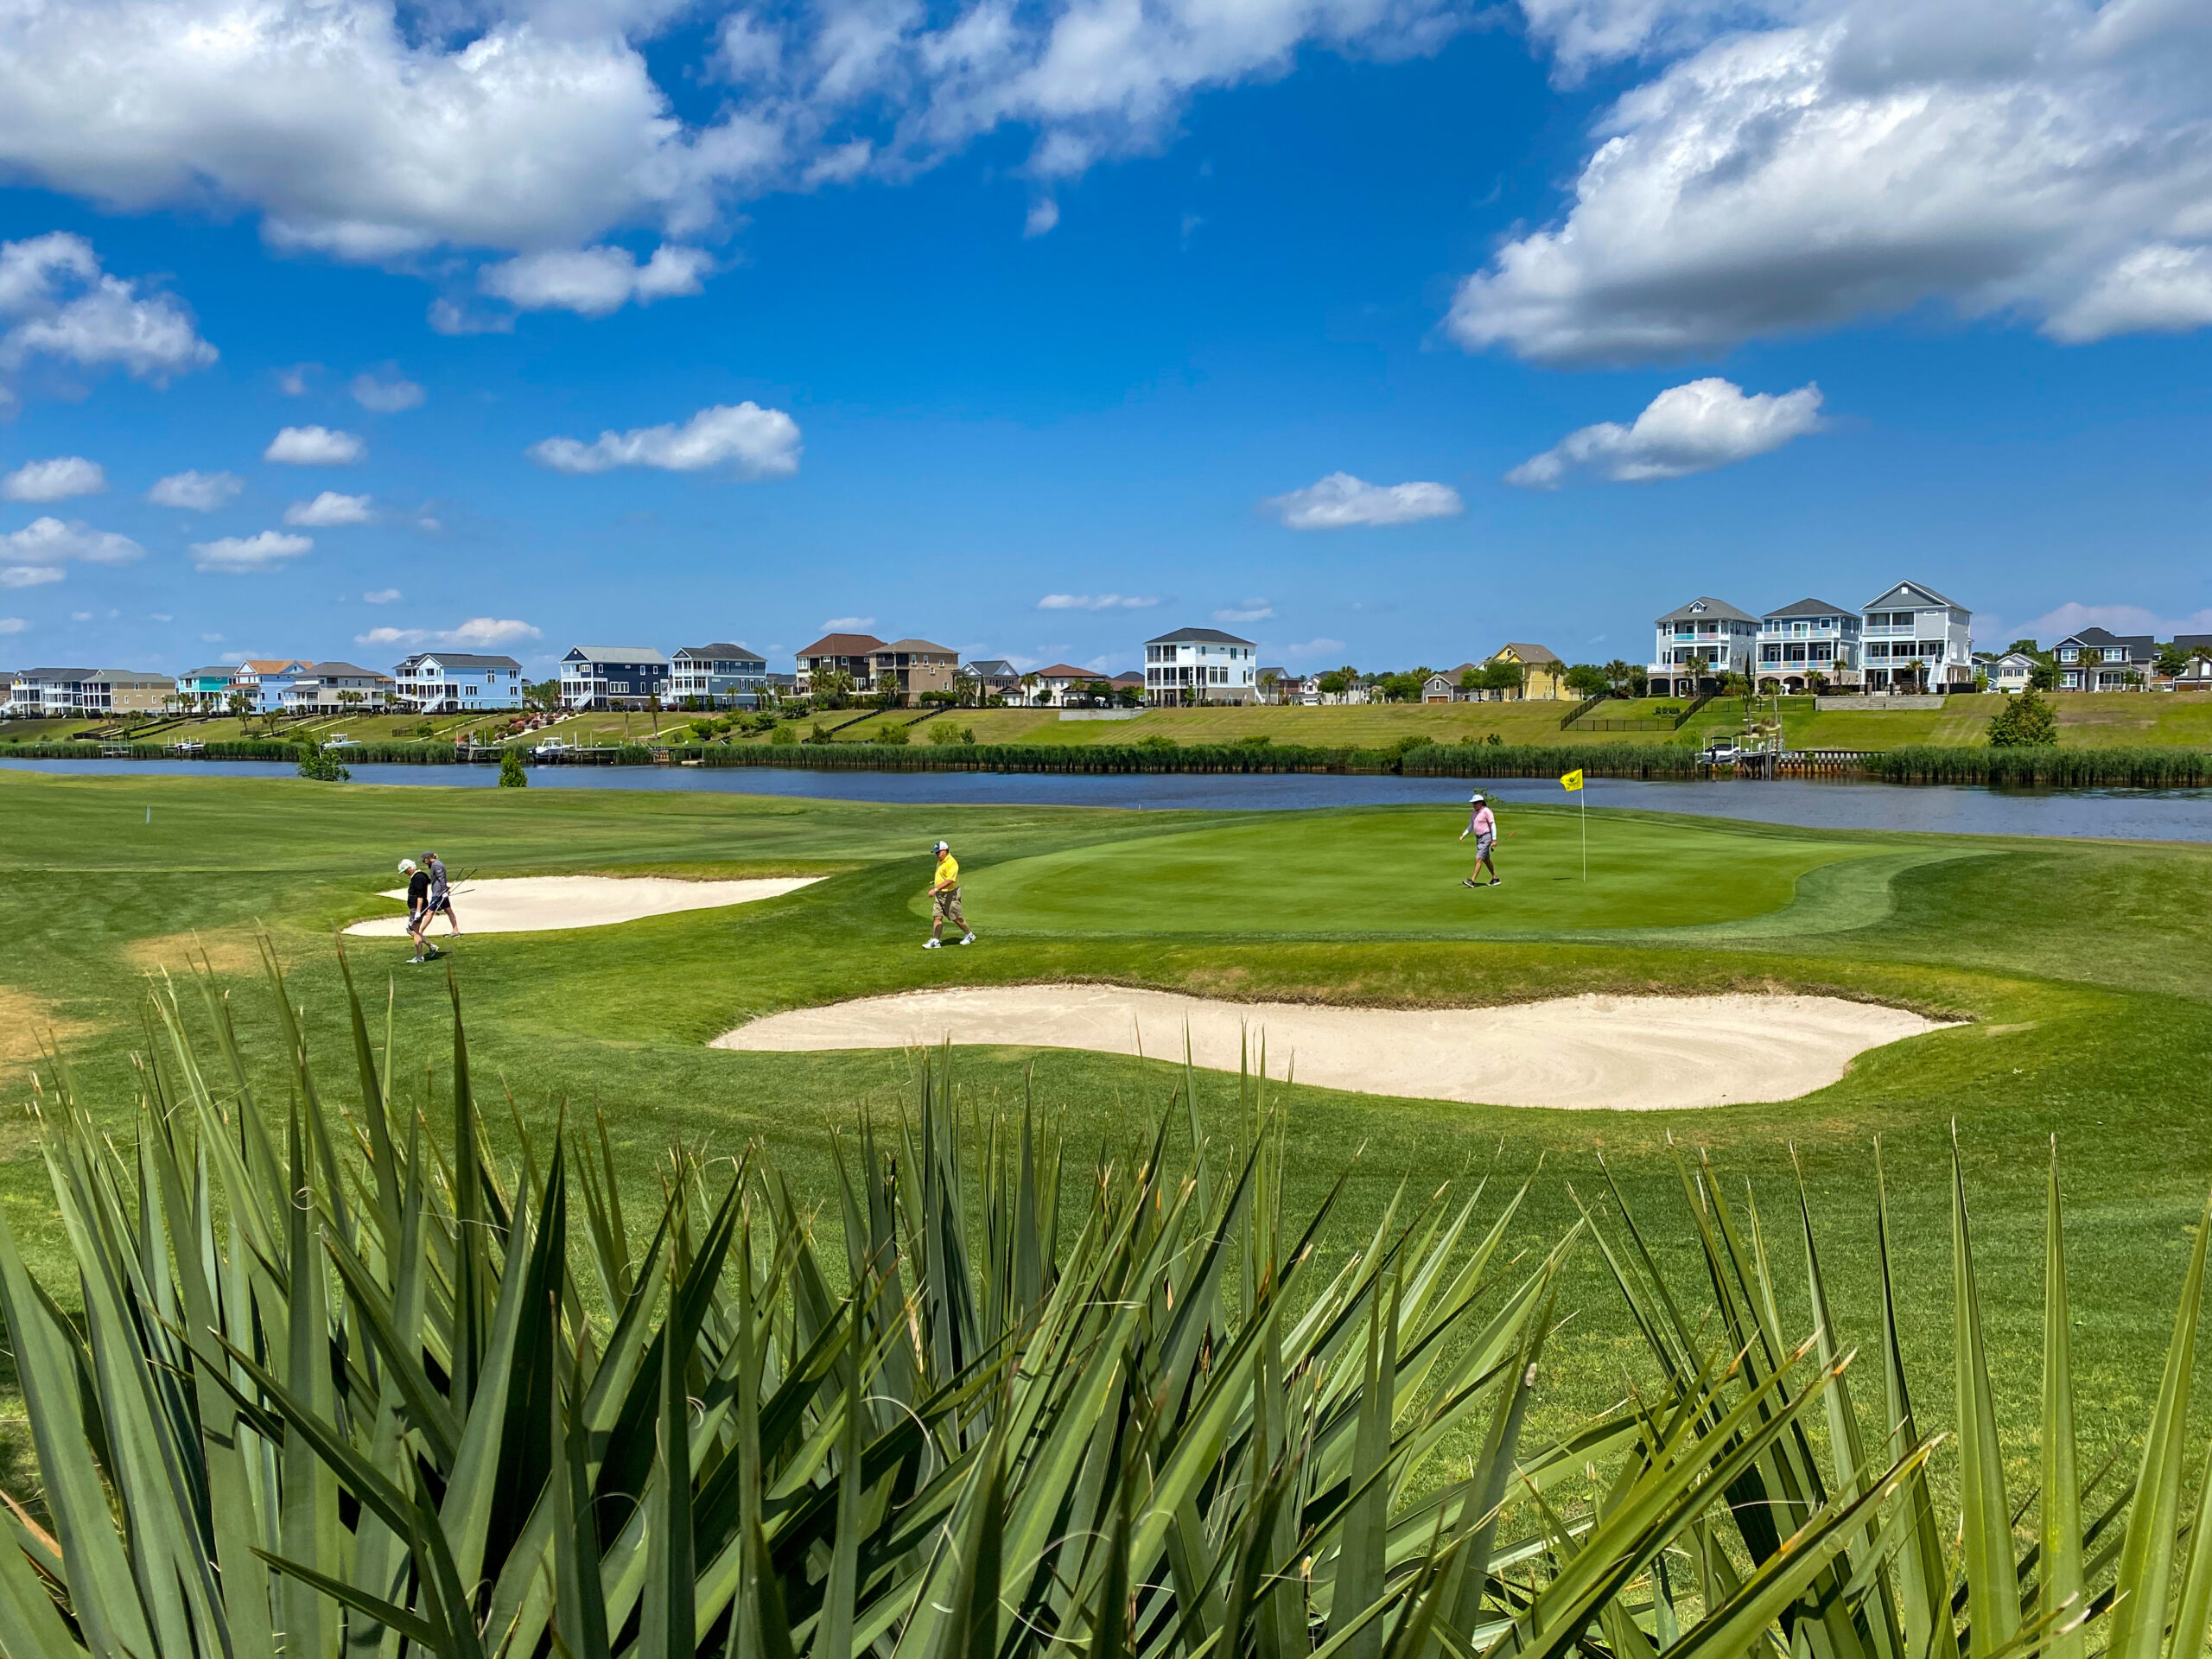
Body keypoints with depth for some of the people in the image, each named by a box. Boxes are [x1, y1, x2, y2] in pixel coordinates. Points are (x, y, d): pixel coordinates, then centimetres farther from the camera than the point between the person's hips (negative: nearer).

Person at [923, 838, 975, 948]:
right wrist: (935, 882, 15)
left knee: (956, 918, 3)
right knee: (937, 917, 0)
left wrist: (936, 889, -34)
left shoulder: (951, 863, -21)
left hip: (950, 894, -8)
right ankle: (935, 941, 1)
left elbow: (949, 880, -29)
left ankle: (970, 936, 22)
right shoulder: (940, 862, 10)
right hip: (939, 894, 8)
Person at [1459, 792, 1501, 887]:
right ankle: (1495, 879, 28)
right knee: (1486, 860, 16)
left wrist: (1494, 840, -19)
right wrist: (1463, 835, 5)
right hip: (1478, 838, 9)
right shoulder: (1474, 813, 10)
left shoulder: (1487, 811, -15)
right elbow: (1471, 826, 18)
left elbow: (1493, 825, -15)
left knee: (1478, 859, -14)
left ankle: (1472, 881, -18)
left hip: (1486, 837, -9)